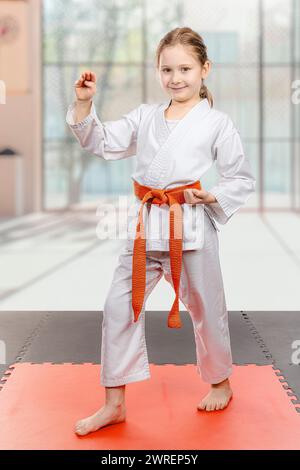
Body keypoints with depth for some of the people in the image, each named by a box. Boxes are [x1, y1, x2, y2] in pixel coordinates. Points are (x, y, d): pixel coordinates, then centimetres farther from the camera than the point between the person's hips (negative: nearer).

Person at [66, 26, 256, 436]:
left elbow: (243, 179, 1)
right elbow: (101, 142, 6)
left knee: (206, 309, 11)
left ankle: (220, 383, 37)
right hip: (146, 226, 4)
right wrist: (84, 103, -7)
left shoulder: (217, 123, -3)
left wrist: (212, 196, -16)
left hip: (192, 228, -4)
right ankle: (114, 403, 13)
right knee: (119, 307, 2)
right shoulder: (144, 116, 9)